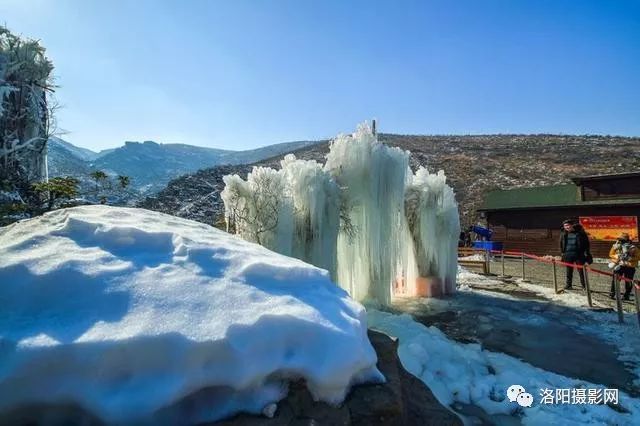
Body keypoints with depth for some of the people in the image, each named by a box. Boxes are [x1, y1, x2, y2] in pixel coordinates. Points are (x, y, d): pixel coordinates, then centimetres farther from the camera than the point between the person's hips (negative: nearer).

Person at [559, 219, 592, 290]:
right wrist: (562, 253, 12)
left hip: (579, 255, -3)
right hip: (568, 255, 3)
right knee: (569, 271, 10)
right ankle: (568, 284, 19)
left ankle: (584, 286, 11)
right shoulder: (563, 234, 6)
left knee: (581, 271, 2)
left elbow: (586, 243, -1)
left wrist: (586, 253, -4)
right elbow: (561, 244, 16)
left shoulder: (580, 232, -5)